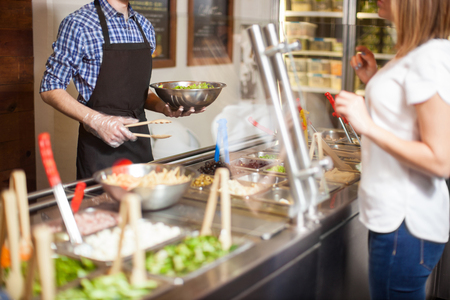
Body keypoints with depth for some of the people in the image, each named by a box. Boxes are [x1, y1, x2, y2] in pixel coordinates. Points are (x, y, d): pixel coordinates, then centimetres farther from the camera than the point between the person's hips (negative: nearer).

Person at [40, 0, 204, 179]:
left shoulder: (145, 27, 10)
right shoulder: (78, 24, -9)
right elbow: (50, 89, -9)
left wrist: (164, 107, -3)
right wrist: (96, 121, -22)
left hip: (140, 143, 6)